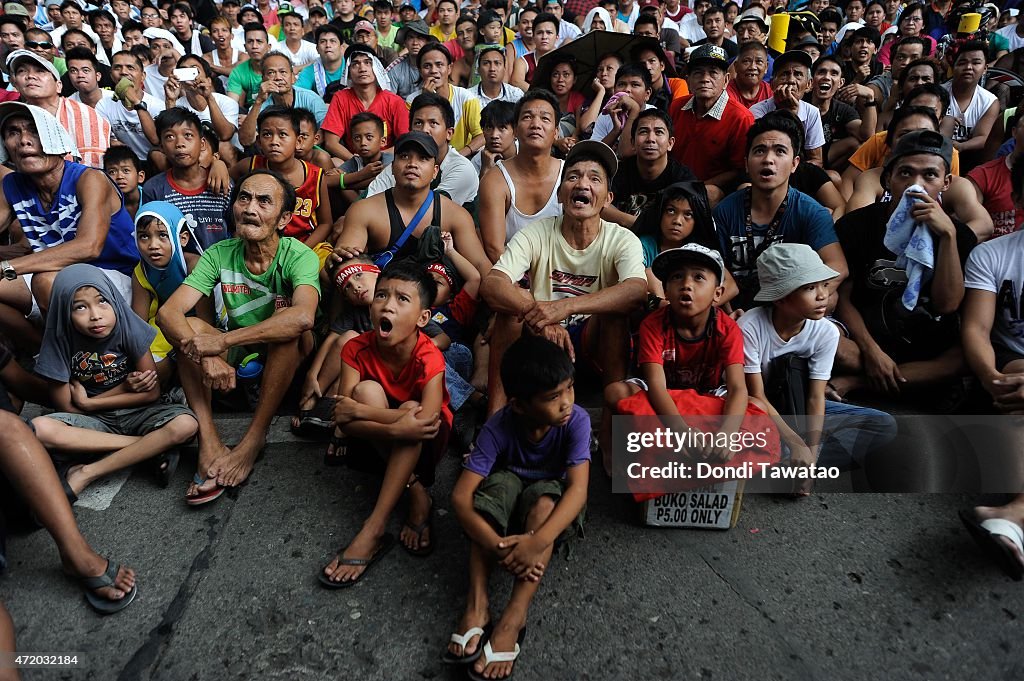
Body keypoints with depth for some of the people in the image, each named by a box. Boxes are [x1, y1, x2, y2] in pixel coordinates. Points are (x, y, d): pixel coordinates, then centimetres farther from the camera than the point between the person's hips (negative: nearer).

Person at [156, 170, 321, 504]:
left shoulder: (299, 256, -20)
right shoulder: (220, 254, -10)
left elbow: (303, 316, -42)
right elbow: (168, 312, -19)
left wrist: (221, 341, -42)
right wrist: (205, 356, -38)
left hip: (286, 360, -3)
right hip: (238, 358, 4)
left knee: (290, 328, -33)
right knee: (189, 326, -20)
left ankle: (253, 439, -26)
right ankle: (210, 444, -26)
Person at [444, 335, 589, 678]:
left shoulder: (576, 420, -28)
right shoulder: (499, 427, -28)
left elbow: (578, 489, -38)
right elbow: (461, 496, -33)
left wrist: (538, 541, -54)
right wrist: (497, 545, -48)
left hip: (552, 498, -1)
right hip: (509, 487, 1)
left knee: (543, 499, -35)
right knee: (499, 484, -33)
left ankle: (513, 618, -39)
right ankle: (477, 603, -35)